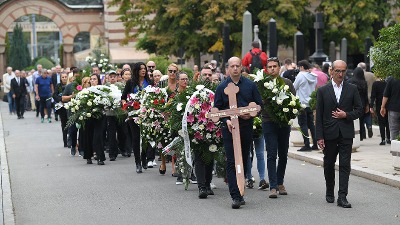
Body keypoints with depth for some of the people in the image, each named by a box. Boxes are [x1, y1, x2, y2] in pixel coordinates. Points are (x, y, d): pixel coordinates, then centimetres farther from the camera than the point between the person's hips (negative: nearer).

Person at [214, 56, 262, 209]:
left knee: (244, 161, 9)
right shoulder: (222, 87, 3)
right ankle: (236, 196, -13)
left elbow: (259, 104, 9)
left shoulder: (250, 85, 6)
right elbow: (217, 109, 4)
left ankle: (239, 192, 22)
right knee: (231, 162, -9)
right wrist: (226, 120, -13)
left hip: (246, 127, 2)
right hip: (229, 128, -2)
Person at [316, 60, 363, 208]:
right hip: (329, 133, 1)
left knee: (345, 165, -7)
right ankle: (329, 193, 28)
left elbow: (359, 110, 8)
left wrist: (346, 115, -11)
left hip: (346, 133, 0)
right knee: (329, 165, 11)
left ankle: (342, 197, -8)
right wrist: (319, 137, -5)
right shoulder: (323, 91, 3)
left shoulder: (352, 89, 5)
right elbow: (319, 116, 0)